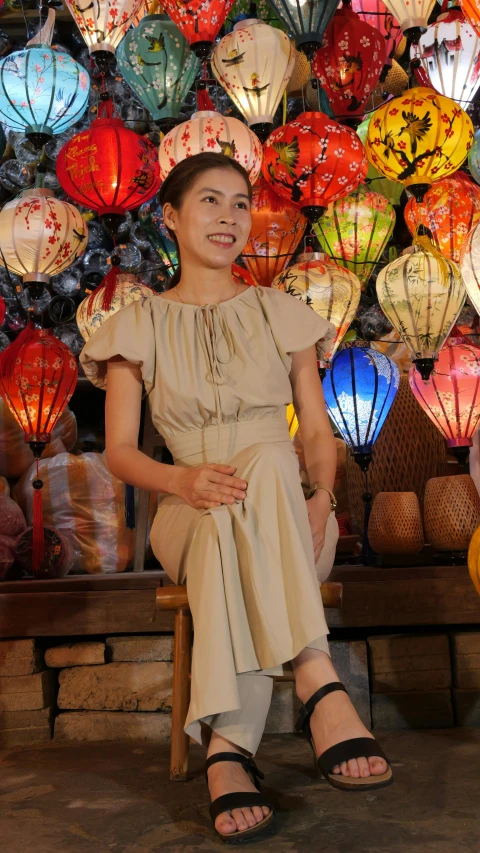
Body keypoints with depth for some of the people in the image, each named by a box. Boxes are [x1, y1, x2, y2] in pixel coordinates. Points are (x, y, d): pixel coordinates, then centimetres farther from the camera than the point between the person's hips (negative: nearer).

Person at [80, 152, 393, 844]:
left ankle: (227, 749, -45)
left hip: (289, 521, 1)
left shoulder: (283, 314, 13)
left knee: (265, 460, -38)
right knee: (227, 516, -39)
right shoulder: (139, 328, 9)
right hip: (188, 520, -1)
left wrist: (321, 500, -14)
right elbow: (119, 450, 2)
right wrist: (184, 479, -21)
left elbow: (319, 432, 9)